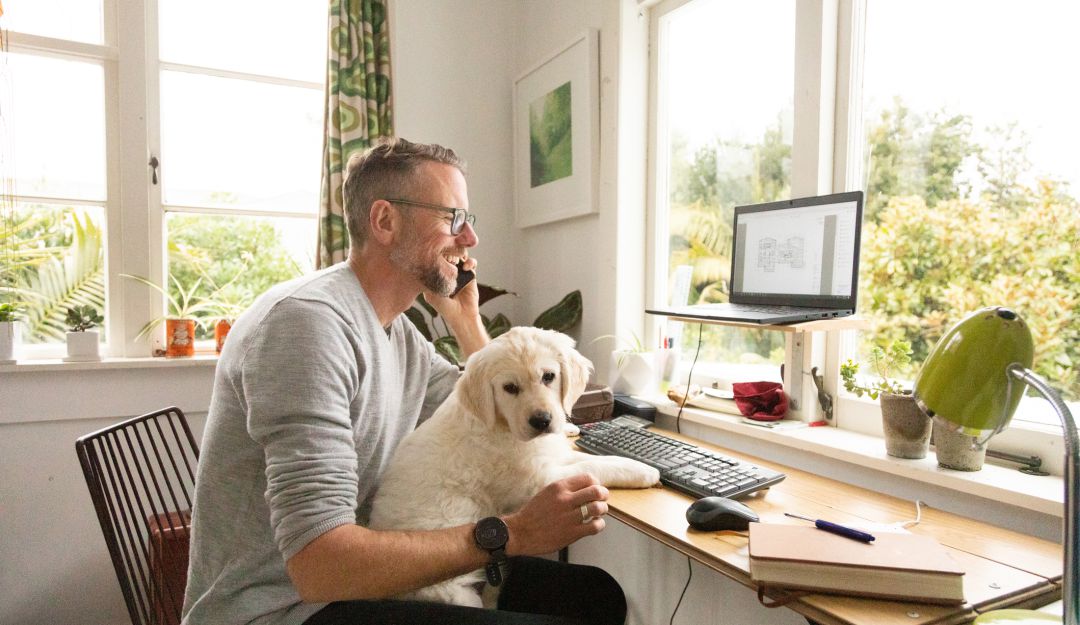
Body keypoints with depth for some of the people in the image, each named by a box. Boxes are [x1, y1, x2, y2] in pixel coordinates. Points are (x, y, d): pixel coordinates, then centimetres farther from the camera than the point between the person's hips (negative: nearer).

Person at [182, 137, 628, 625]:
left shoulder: (401, 334, 5)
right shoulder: (310, 317, -24)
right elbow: (320, 566, -29)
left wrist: (464, 315, 5)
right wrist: (512, 533, -29)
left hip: (350, 581, 8)